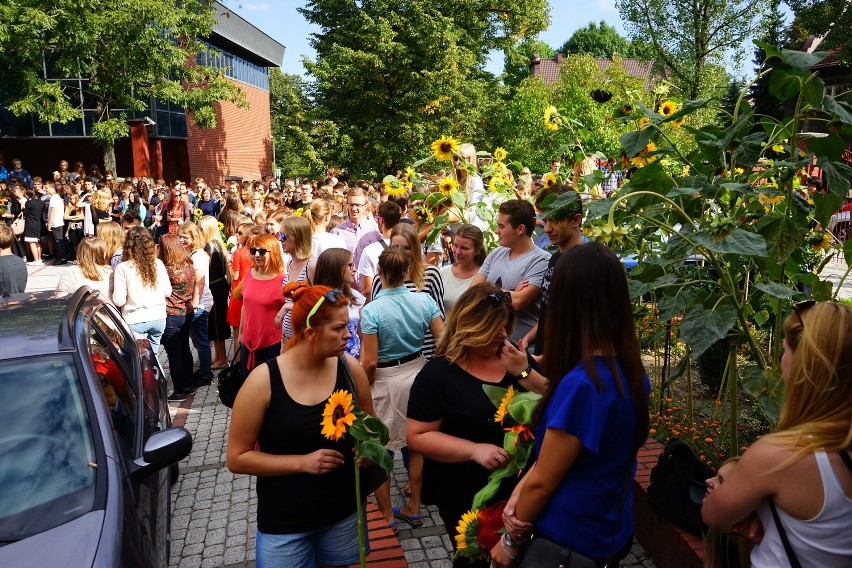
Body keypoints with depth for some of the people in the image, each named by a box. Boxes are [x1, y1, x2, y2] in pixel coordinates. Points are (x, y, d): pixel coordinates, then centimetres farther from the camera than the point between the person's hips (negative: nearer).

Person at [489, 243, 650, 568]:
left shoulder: (582, 384, -31)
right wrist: (519, 491, -8)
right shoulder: (631, 373, -6)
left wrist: (510, 541, -6)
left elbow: (543, 482, -20)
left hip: (571, 542, -7)